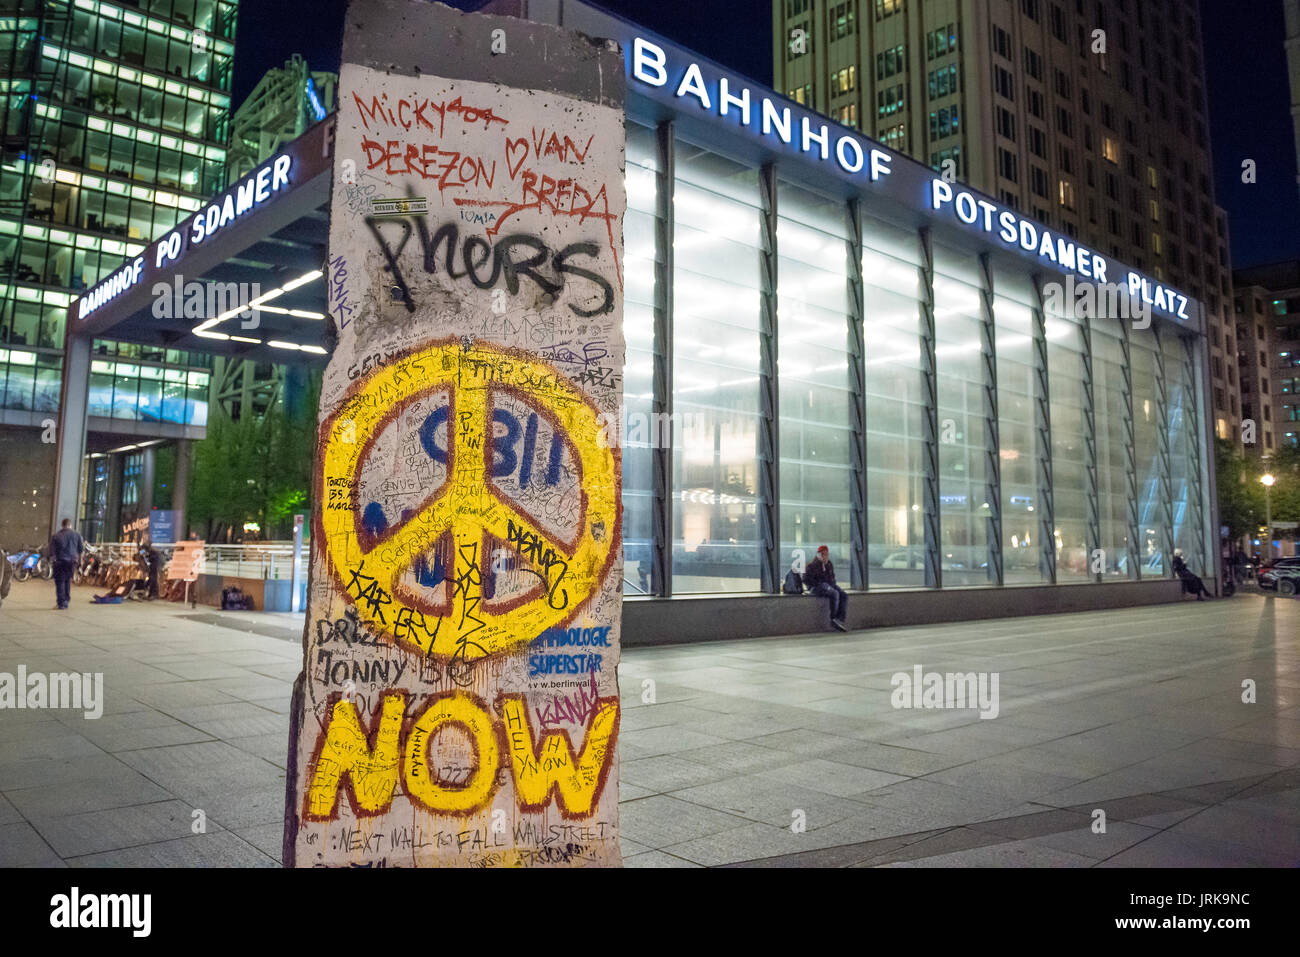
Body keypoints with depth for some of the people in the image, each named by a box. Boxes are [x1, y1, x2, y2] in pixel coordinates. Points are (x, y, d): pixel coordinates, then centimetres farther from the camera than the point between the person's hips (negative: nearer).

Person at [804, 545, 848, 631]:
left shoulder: (829, 565, 14)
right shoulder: (812, 565, -8)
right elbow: (806, 579, -13)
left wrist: (832, 584, 7)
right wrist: (819, 584, -18)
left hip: (828, 585, 7)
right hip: (816, 588, -7)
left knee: (844, 596, -16)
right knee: (835, 594, -30)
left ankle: (840, 620, -23)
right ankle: (833, 619, -20)